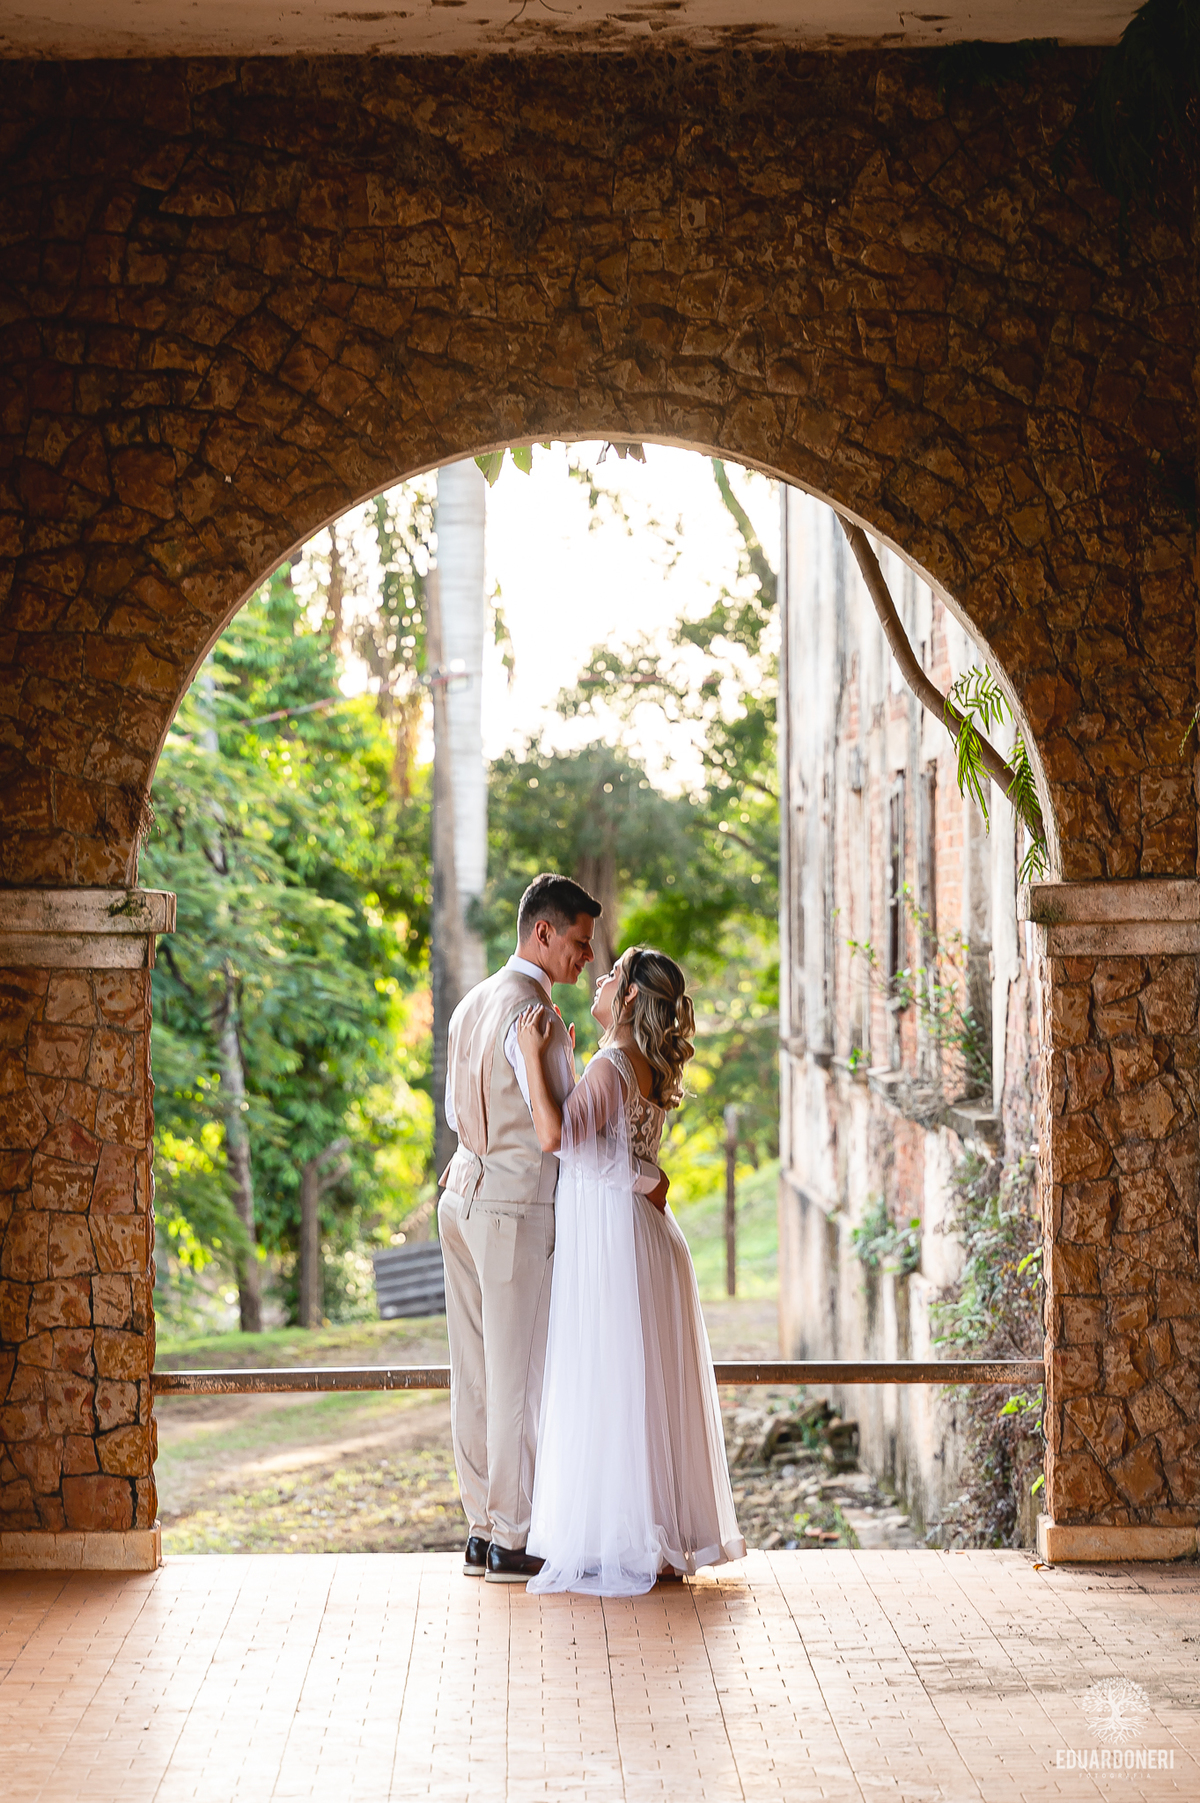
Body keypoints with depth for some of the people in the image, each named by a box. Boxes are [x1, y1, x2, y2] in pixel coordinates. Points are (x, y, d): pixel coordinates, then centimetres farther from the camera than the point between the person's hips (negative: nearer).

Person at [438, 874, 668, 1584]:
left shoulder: (474, 1003, 14)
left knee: (477, 1371, 10)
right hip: (517, 1206, -9)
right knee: (521, 1372, -3)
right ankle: (515, 1540, 2)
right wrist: (648, 1176, -12)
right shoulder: (532, 1011, -15)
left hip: (464, 1196, 9)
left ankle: (482, 1531, 15)